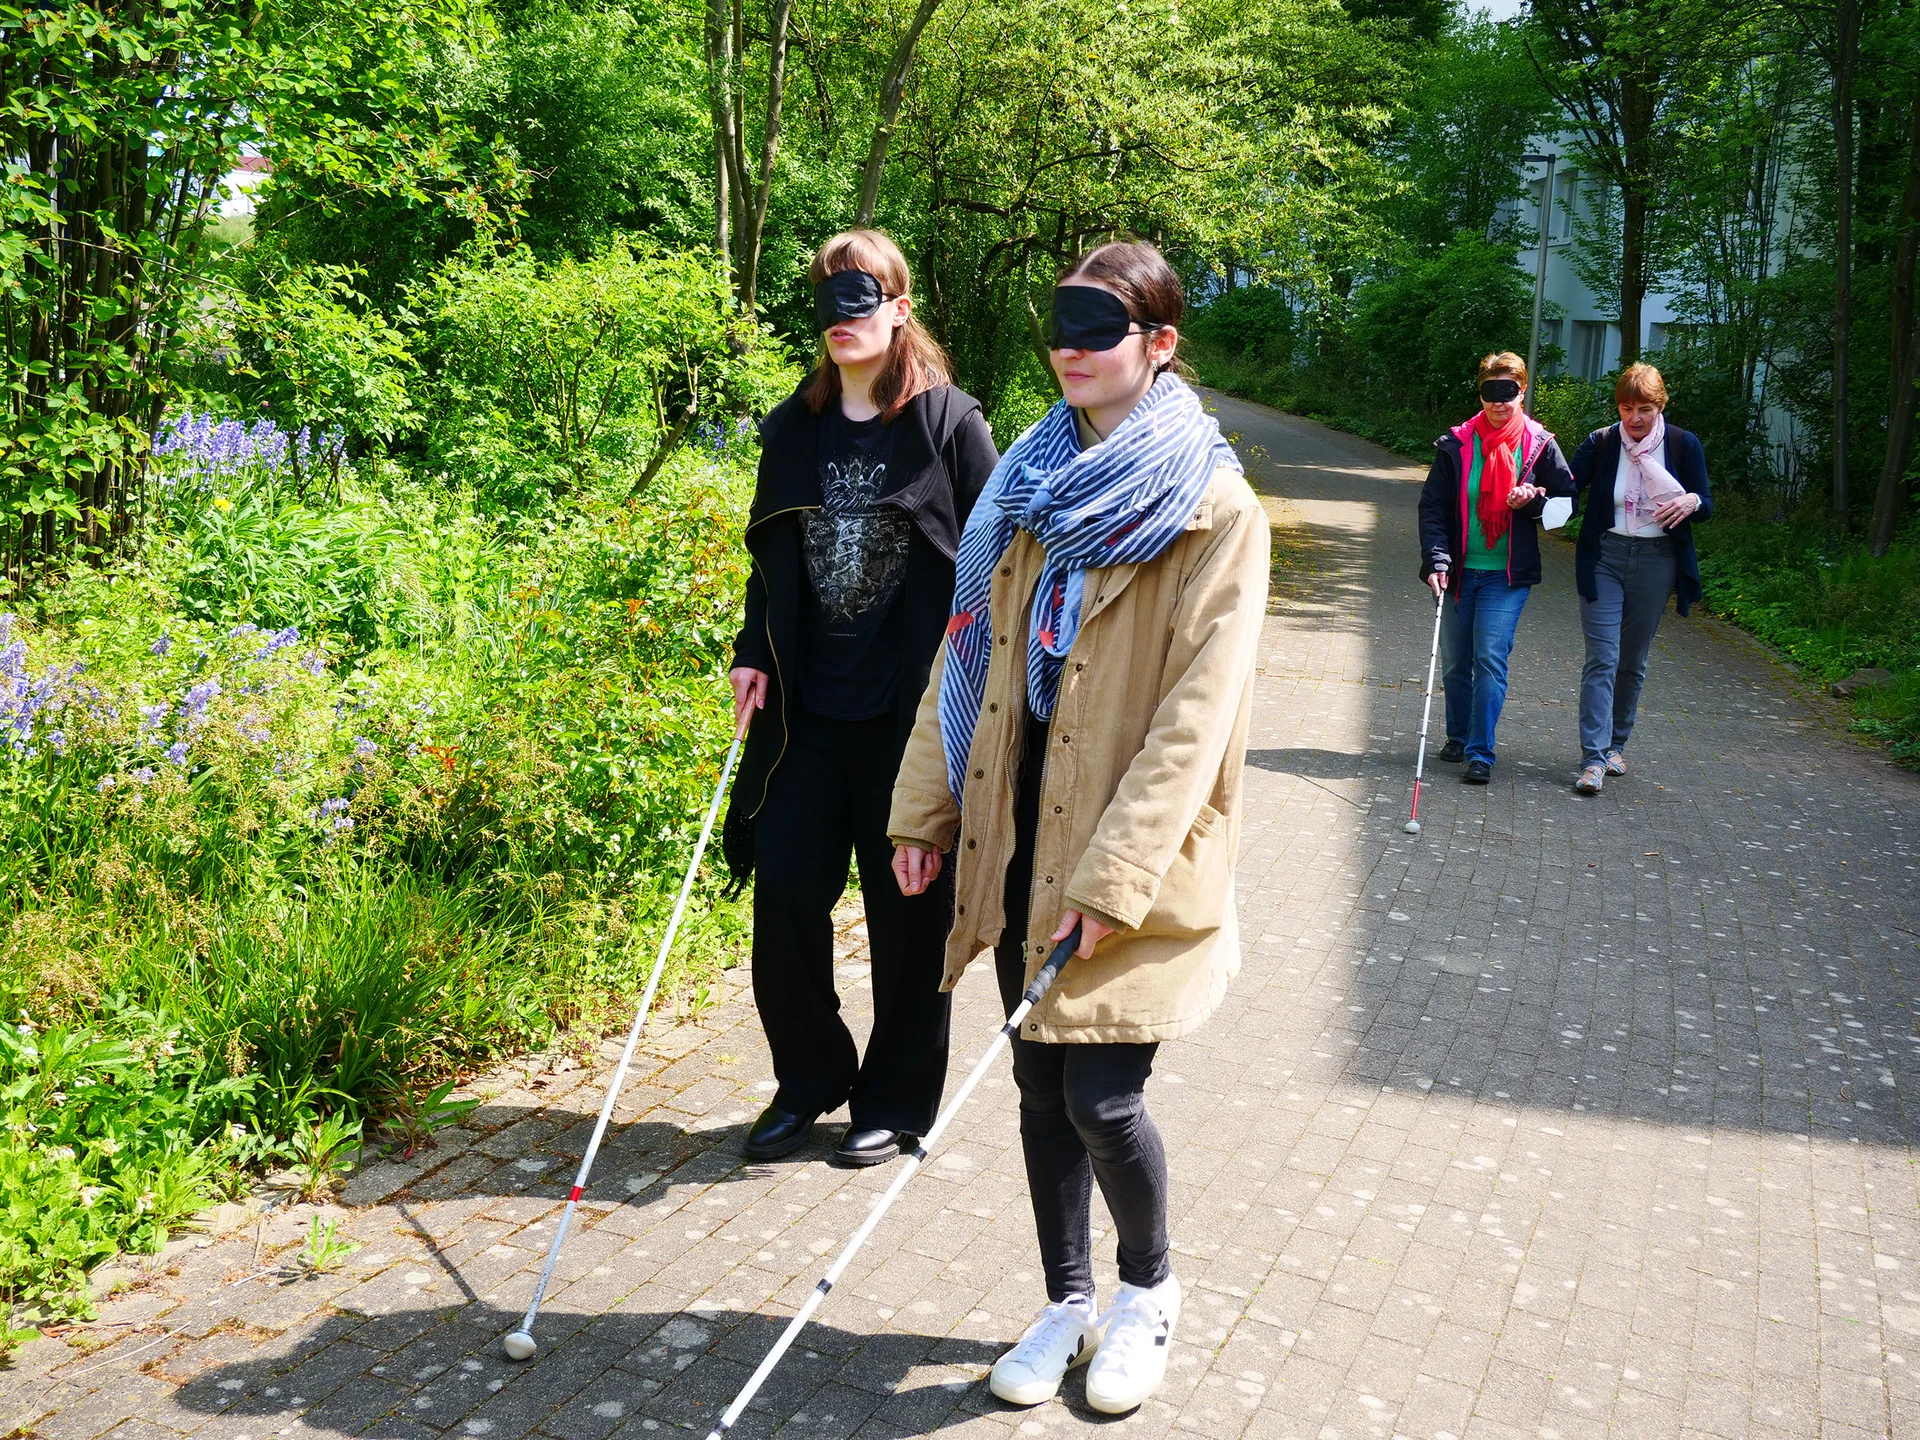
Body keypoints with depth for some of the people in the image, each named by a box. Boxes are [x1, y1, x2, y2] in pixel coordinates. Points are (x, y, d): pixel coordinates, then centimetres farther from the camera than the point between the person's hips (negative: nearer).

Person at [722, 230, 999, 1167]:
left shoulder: (949, 423, -3)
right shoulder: (794, 429, 10)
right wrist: (754, 656, 5)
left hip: (915, 712, -4)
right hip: (807, 710, 4)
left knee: (908, 911, 6)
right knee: (785, 893, 4)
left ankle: (896, 1101, 24)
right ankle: (810, 1079, 27)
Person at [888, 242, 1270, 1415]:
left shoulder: (1214, 509, -9)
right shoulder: (1034, 480, 9)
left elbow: (1197, 713, -15)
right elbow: (970, 651, 12)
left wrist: (1116, 874, -20)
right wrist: (924, 805, 8)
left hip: (1131, 855, -5)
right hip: (1022, 834, 6)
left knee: (1102, 1098, -3)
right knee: (1041, 1084, 13)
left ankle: (1150, 1289, 27)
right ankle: (1070, 1303, 33)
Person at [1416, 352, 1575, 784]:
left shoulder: (1540, 445, -2)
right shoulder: (1456, 444, -2)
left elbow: (1568, 499, 8)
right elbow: (1432, 506, -3)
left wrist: (1533, 499, -13)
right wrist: (1436, 560, -15)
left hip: (1507, 574, -2)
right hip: (1458, 570, 2)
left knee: (1490, 658, -12)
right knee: (1455, 661, 11)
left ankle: (1481, 754, -6)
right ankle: (1458, 737, 32)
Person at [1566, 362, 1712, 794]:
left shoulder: (1684, 444, -2)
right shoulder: (1600, 443, -3)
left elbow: (1706, 506, 3)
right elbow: (1570, 493, -3)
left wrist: (1693, 501, -21)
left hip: (1656, 562, 1)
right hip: (1604, 559, -1)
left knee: (1633, 661, 11)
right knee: (1602, 658, -10)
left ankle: (1615, 745, 28)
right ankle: (1594, 759, -12)